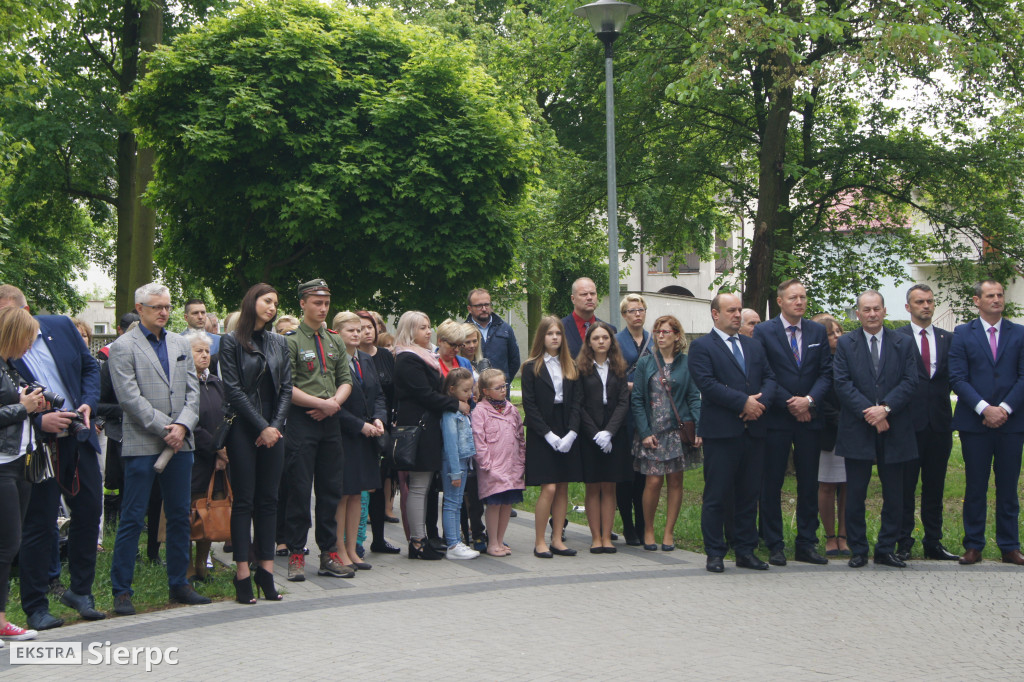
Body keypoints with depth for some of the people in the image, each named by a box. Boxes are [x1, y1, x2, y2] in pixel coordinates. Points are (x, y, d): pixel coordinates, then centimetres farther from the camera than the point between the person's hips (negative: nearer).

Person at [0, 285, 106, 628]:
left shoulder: (61, 326, -1)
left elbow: (90, 367, 10)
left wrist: (88, 404, -5)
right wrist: (39, 420, -23)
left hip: (79, 437, 4)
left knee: (89, 511, 10)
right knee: (39, 525, -1)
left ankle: (80, 591, 27)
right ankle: (35, 606, 12)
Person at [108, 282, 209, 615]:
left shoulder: (180, 344, 15)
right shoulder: (123, 347, -2)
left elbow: (192, 390, 9)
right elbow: (130, 397, -10)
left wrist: (182, 426, -7)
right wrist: (165, 428, -13)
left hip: (180, 442, 5)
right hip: (142, 444, -5)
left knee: (180, 516, 10)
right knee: (132, 519, -3)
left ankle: (179, 584, 20)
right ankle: (121, 591, 5)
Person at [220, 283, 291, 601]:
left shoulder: (279, 343, 13)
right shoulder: (231, 342, -1)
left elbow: (286, 388, 9)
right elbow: (233, 389, -7)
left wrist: (276, 425, -4)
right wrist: (261, 426, -11)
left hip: (272, 430, 4)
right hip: (243, 429, -4)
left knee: (268, 500, 6)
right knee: (244, 501, -2)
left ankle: (266, 569, 10)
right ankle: (242, 574, 0)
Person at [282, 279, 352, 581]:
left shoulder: (334, 342, 15)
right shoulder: (290, 341, -5)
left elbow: (346, 380, 14)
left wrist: (334, 403, -6)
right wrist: (322, 403, -13)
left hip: (330, 421, 6)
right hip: (301, 421, -6)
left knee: (331, 489, 8)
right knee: (299, 490, -3)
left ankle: (329, 553, 15)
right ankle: (296, 555, 4)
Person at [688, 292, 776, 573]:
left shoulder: (754, 346, 19)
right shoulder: (701, 347, -1)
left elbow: (769, 378, 11)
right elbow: (707, 384, -13)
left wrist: (761, 402, -9)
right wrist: (743, 402, -17)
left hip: (753, 430, 5)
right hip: (722, 431, -5)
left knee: (749, 494, 9)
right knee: (716, 495, -1)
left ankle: (746, 551, 17)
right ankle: (715, 554, 7)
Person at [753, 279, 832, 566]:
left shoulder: (818, 332, 10)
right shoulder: (764, 331, 0)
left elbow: (826, 372, 5)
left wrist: (809, 400, -12)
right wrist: (790, 404, -11)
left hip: (809, 418, 3)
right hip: (776, 419, -3)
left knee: (809, 485, 6)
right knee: (772, 484, 0)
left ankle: (806, 544, 14)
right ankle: (775, 546, 7)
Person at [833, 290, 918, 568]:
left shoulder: (903, 343, 8)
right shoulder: (845, 344, 5)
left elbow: (910, 382, -1)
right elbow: (842, 383, -4)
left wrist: (885, 408, -15)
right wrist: (869, 411, -15)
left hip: (894, 430, 1)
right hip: (857, 430, -1)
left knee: (893, 495, 5)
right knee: (855, 495, 2)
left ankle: (886, 550, 16)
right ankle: (858, 550, 12)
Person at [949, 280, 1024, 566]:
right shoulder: (962, 334, 4)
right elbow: (958, 378, -3)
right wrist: (984, 408, -14)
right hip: (975, 423, -1)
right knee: (975, 488, 4)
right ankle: (973, 547, 11)